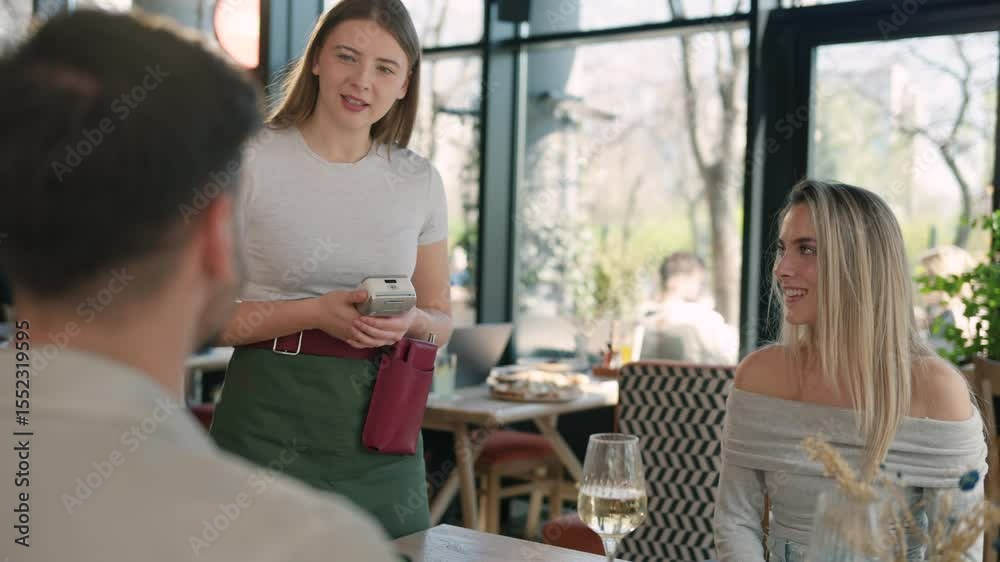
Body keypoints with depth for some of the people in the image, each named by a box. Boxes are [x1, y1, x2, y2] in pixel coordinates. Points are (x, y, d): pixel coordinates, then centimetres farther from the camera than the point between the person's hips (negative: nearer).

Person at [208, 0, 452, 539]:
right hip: (272, 417, -4)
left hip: (381, 420, 4)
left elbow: (440, 318, 14)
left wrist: (411, 322, -9)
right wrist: (316, 313, -19)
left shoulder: (420, 180, 7)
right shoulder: (252, 161, -5)